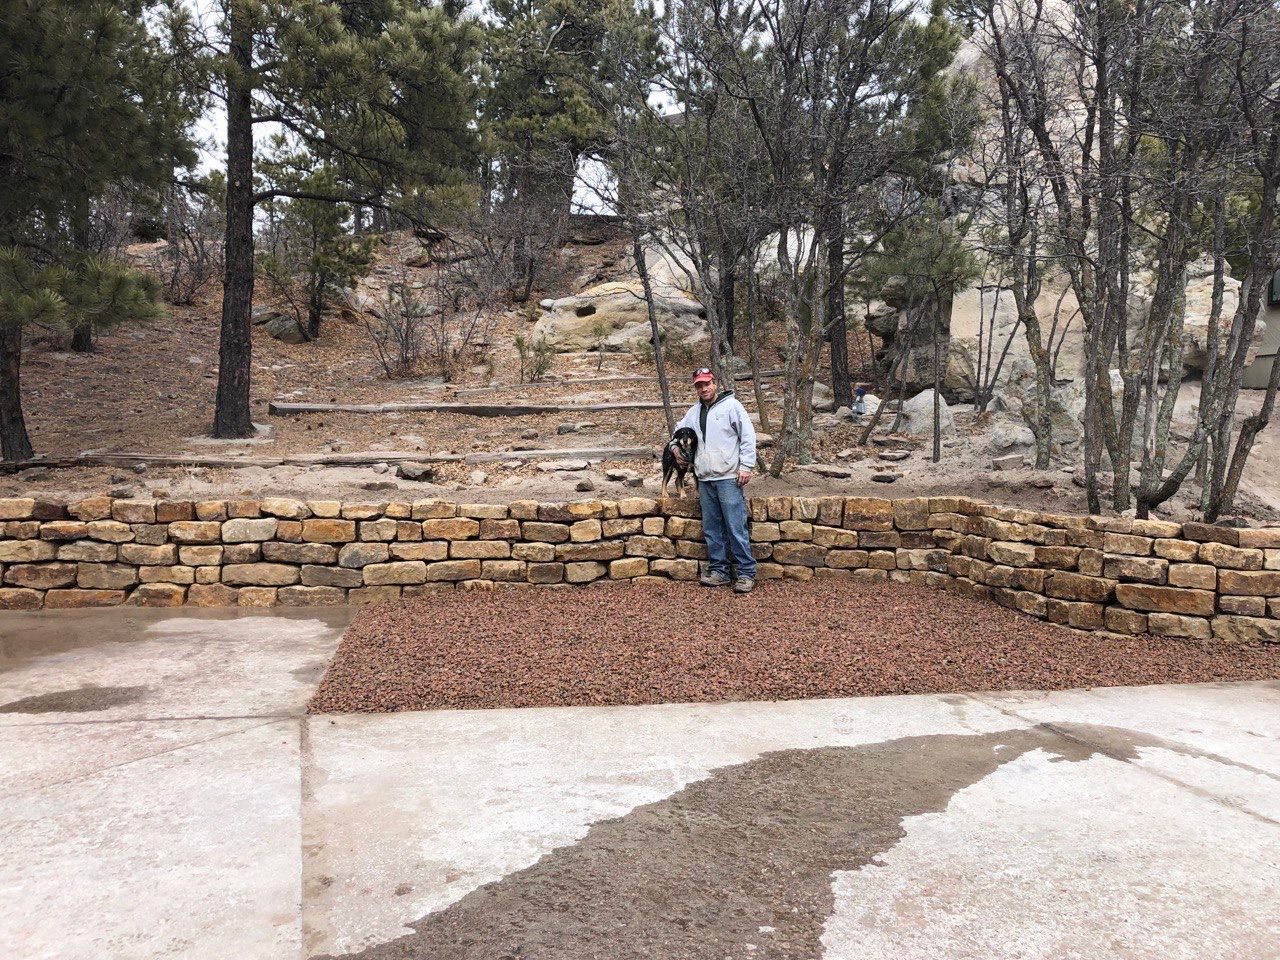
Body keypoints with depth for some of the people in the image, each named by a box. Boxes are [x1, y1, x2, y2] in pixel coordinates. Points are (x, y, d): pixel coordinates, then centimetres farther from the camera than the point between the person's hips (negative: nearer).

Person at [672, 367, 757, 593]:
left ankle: (746, 573, -1)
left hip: (729, 478, -6)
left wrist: (746, 466, -11)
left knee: (736, 527, -7)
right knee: (712, 529, 9)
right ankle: (719, 571, 17)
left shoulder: (731, 405, -3)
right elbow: (679, 430, 33)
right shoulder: (694, 412, 16)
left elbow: (748, 436, -6)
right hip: (705, 480, 6)